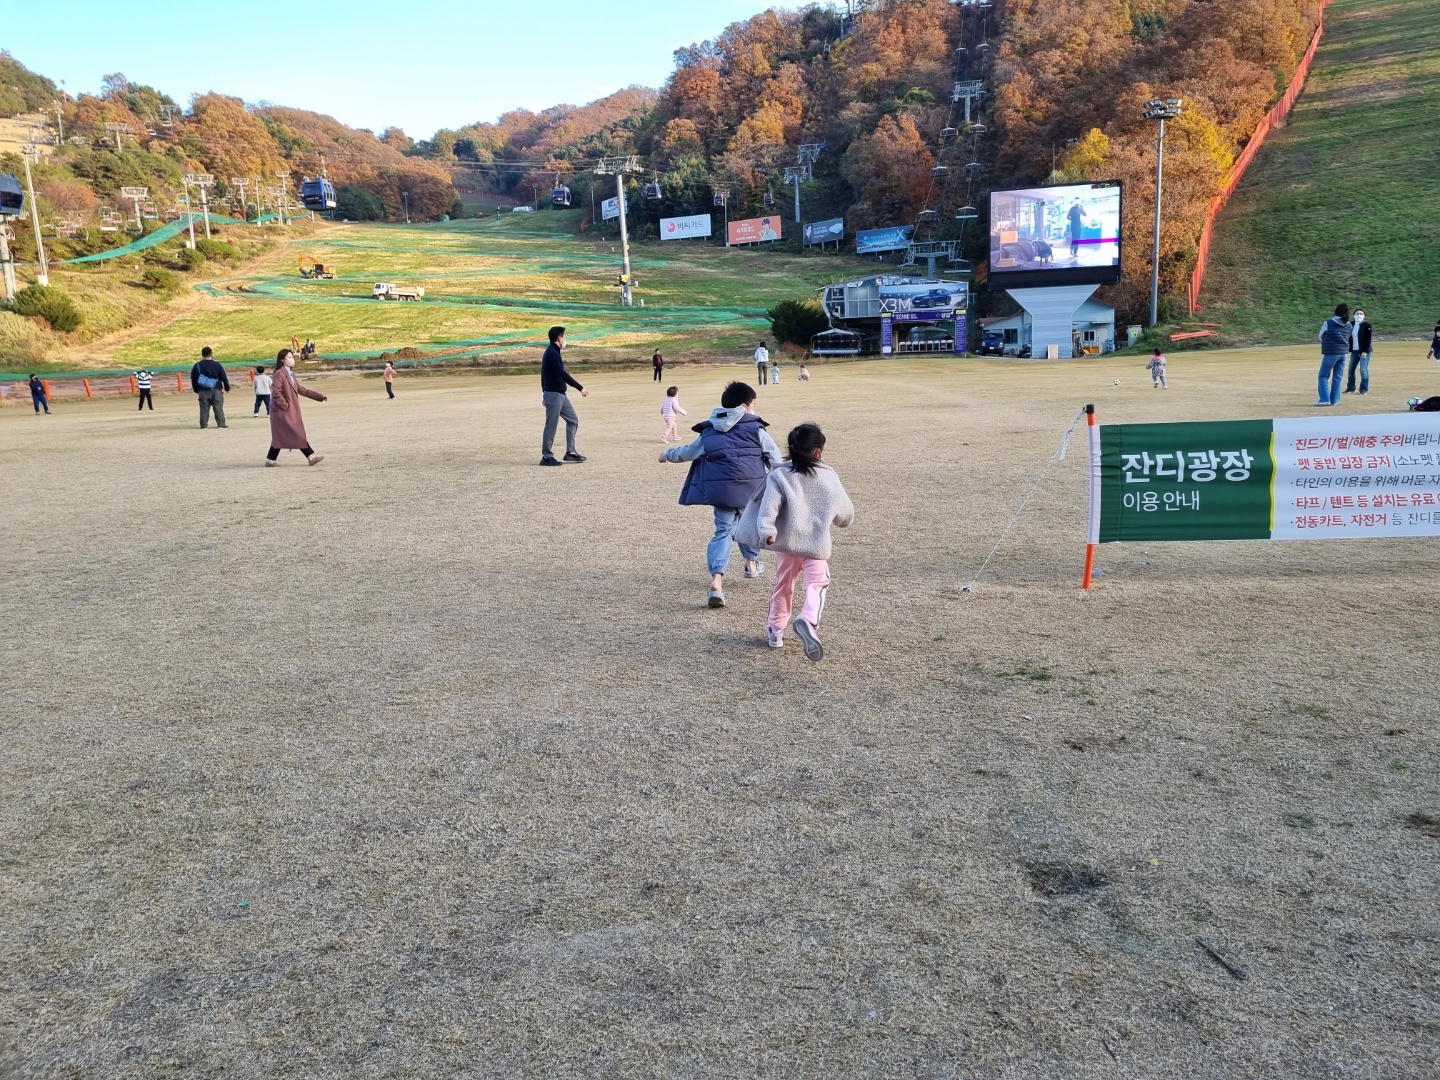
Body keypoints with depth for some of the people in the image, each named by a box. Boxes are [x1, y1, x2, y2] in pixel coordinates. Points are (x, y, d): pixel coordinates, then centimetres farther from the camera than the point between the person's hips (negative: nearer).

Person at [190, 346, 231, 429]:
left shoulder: (197, 366, 3)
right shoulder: (217, 365, -4)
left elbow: (193, 379, 8)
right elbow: (224, 377, -1)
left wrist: (196, 390, 18)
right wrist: (227, 387, 13)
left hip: (203, 391, 2)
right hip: (216, 390, -2)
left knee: (204, 408, 5)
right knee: (218, 407, 0)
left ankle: (203, 425, 4)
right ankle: (221, 424, -5)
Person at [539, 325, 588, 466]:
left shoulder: (552, 352, 14)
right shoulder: (552, 354, -17)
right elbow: (563, 374, -23)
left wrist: (544, 392, 24)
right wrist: (580, 388, -22)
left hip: (560, 394, 10)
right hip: (553, 394, -10)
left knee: (573, 420, 12)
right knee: (551, 426, -4)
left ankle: (570, 452, 16)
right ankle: (546, 457, 3)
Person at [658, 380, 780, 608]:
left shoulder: (709, 432, 11)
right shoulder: (756, 429, 1)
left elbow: (687, 452, 20)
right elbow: (774, 457, 2)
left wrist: (668, 454, 39)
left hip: (720, 488, 2)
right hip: (750, 487, -2)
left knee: (723, 531, 4)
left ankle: (716, 580, -13)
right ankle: (751, 563, 43)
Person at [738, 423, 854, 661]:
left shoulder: (779, 476, -3)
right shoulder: (830, 477, 3)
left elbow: (769, 506, -20)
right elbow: (846, 514, 13)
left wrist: (765, 531, -28)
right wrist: (842, 521, 34)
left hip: (787, 542, 1)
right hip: (817, 543, -1)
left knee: (783, 587, 19)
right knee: (816, 586, -2)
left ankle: (776, 631, 29)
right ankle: (808, 621, -31)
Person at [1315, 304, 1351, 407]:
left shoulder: (1328, 323, -8)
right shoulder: (1348, 326, 5)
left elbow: (1320, 336, 4)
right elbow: (1347, 339, 11)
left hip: (1331, 353, -5)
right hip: (1343, 354, 5)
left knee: (1323, 376, 2)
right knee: (1337, 377, 10)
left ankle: (1324, 399, -7)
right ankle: (1334, 400, 11)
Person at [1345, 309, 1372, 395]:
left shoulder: (1366, 325, -8)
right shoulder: (1351, 324, 7)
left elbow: (1368, 339, -12)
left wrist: (1365, 351, -18)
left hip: (1364, 351, -5)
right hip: (1354, 351, 6)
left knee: (1363, 370, -7)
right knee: (1351, 369, 9)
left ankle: (1364, 389, -2)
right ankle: (1351, 388, 21)